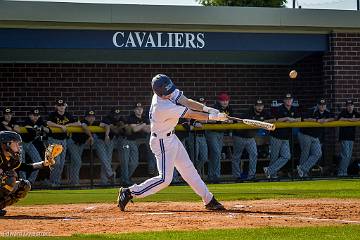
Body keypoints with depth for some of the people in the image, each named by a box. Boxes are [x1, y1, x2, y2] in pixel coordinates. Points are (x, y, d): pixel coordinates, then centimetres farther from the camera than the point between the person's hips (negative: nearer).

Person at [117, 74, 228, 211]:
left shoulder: (167, 91, -9)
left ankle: (209, 200, 20)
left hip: (171, 138, 10)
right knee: (165, 179, -11)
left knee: (188, 169, 13)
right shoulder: (163, 107, -32)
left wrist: (207, 108, -19)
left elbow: (186, 102, -5)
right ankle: (129, 192, -4)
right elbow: (191, 115, -26)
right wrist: (214, 117, -19)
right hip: (162, 142, -10)